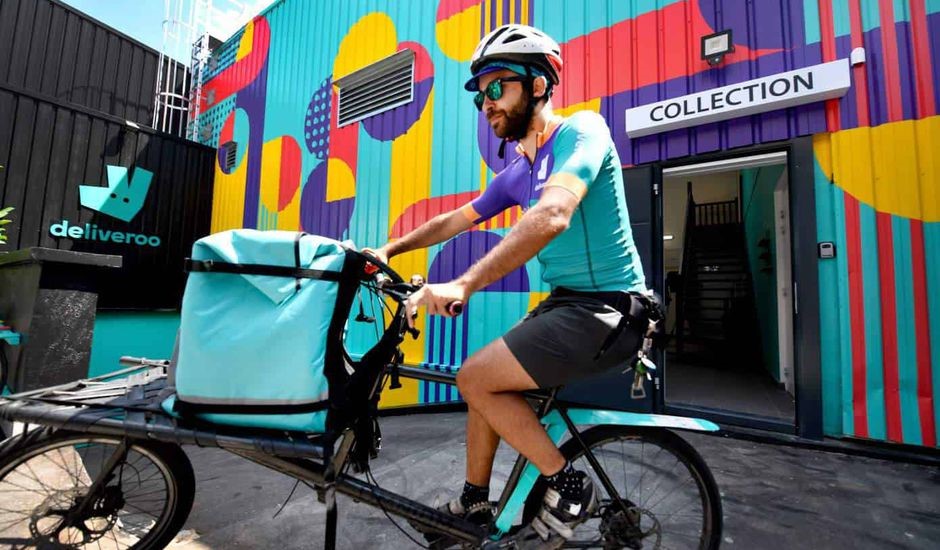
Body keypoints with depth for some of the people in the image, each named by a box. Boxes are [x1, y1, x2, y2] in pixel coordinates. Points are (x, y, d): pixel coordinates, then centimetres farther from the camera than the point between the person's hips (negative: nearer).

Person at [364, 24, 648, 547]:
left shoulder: (580, 128, -12)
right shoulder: (517, 173, 12)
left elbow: (553, 215, -31)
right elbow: (453, 220, 18)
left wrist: (463, 284, -38)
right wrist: (388, 250, 11)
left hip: (606, 307, -8)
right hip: (566, 302, 8)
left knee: (476, 379, -12)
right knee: (484, 381, 11)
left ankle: (568, 483, 7)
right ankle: (475, 503, 31)